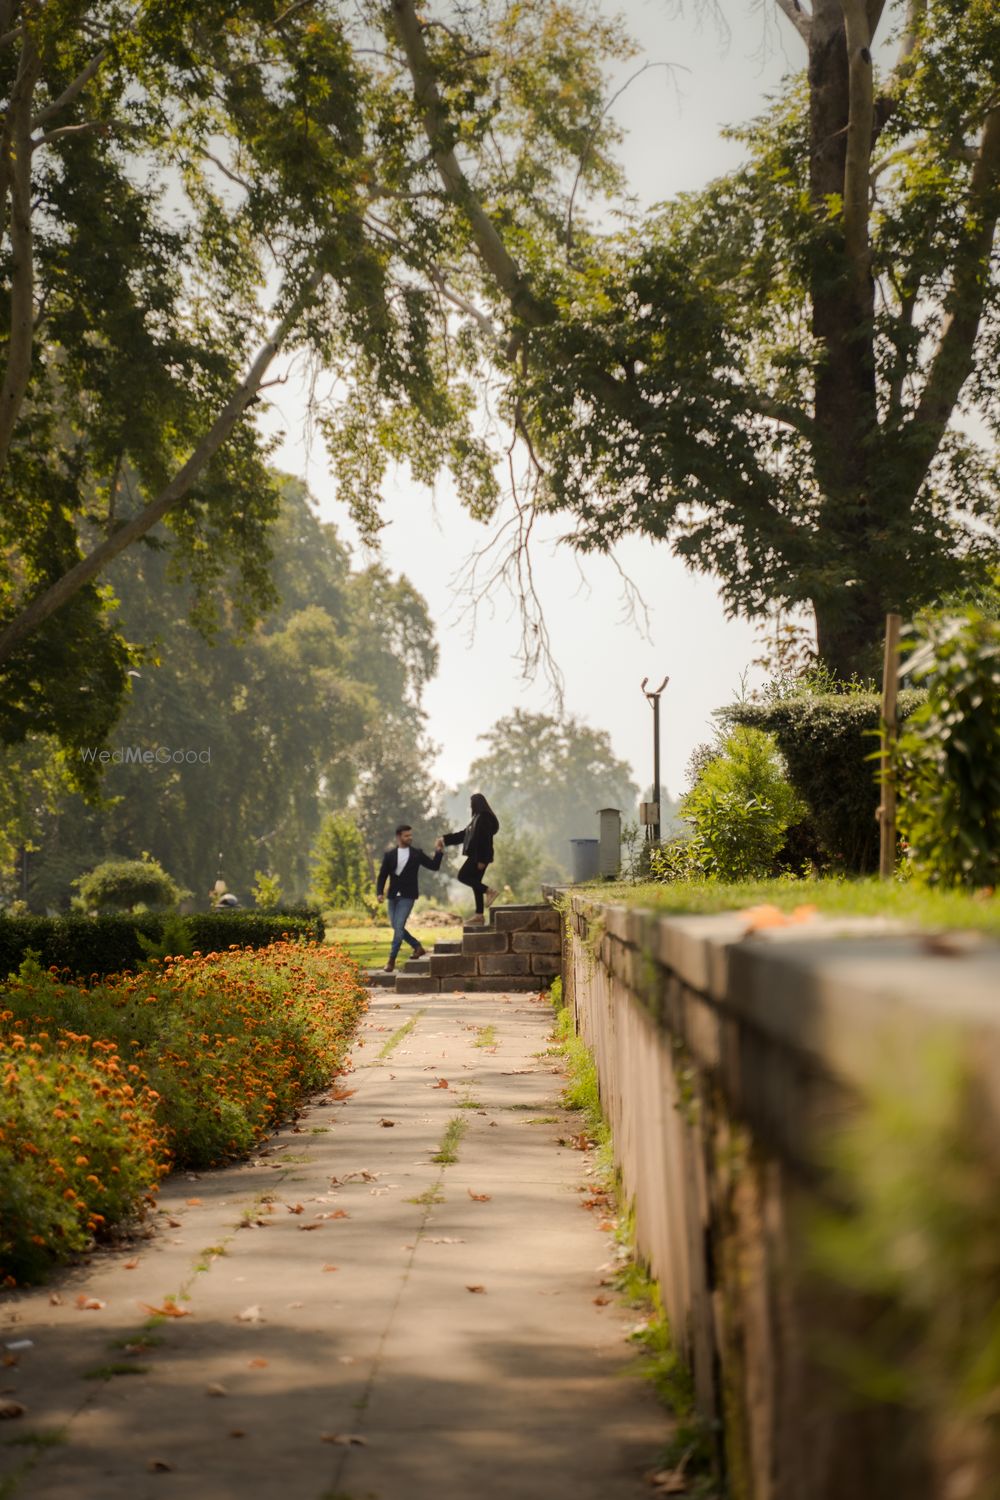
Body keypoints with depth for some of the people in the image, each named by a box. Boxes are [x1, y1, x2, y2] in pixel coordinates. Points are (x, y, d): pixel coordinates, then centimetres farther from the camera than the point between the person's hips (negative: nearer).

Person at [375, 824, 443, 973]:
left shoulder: (417, 854, 3)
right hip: (393, 896, 3)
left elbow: (434, 866, 5)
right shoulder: (389, 855, 4)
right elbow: (382, 876, 5)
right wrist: (379, 892, -8)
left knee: (399, 926, -12)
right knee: (396, 927, 8)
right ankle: (418, 947, 26)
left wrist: (438, 852, -10)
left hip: (407, 896, -3)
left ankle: (391, 959, -5)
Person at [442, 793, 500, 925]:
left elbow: (484, 839, -19)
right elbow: (462, 835, 23)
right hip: (476, 856, 10)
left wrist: (482, 860, -23)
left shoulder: (484, 818, -13)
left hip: (480, 856, -10)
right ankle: (479, 914, 8)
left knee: (463, 876, -10)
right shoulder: (477, 818, 18)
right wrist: (445, 839, 21)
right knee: (475, 882, 8)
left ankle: (490, 891, -13)